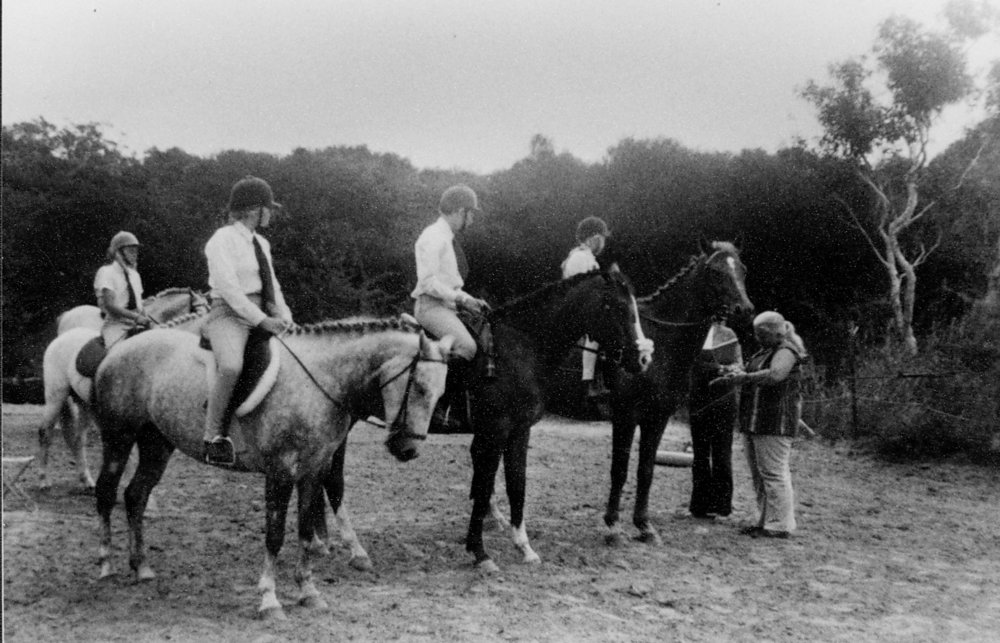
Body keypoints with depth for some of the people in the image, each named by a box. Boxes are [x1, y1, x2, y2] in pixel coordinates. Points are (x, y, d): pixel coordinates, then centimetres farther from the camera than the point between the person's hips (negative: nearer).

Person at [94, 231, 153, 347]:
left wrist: (146, 319, -3)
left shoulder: (135, 275, 17)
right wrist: (136, 317, -22)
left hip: (137, 328, 6)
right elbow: (109, 305, -14)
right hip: (115, 328, -6)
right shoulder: (106, 272, -3)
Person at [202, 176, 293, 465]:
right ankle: (213, 436, -22)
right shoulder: (222, 240, -7)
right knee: (231, 366, -36)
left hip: (263, 317, 8)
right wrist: (262, 320, -21)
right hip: (229, 315, -8)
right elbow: (229, 289, -16)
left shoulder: (261, 243, 17)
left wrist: (285, 318, 0)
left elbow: (272, 286, 18)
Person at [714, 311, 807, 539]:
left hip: (775, 422, -10)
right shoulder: (764, 352, 21)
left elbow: (775, 374, -27)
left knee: (773, 473, -8)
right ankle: (764, 521, 21)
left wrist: (745, 377, -23)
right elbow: (756, 378, 27)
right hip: (754, 422, 10)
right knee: (758, 475, 13)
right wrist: (735, 376, 8)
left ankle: (779, 526, -5)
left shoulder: (786, 351, -9)